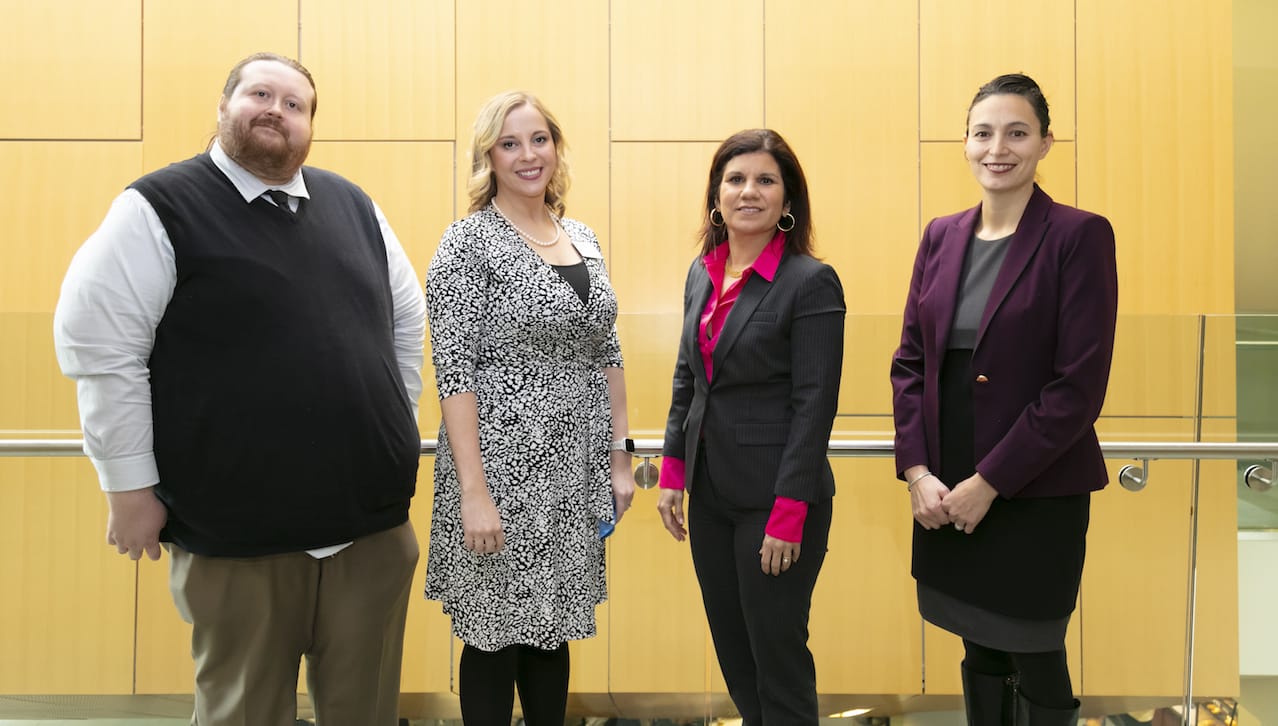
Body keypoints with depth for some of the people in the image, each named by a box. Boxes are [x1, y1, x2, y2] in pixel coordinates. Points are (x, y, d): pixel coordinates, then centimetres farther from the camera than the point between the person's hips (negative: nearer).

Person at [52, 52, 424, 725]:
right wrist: (129, 487, -8)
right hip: (236, 534, -4)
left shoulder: (354, 206, 10)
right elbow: (97, 345, -7)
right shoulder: (159, 208, -4)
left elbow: (407, 320, 17)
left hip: (376, 522, 4)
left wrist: (395, 427, 14)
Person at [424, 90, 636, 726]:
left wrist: (620, 455, 9)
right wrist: (473, 490, -18)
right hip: (502, 465, -6)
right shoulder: (468, 243, -9)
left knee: (552, 628, 17)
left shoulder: (582, 238, 11)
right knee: (495, 635, 6)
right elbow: (454, 371, -14)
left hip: (574, 473, 6)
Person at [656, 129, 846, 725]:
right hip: (710, 492, 7)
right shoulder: (702, 273, 8)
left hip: (773, 496, -6)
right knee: (731, 651, 18)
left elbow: (814, 405, -15)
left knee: (777, 653, 7)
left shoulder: (810, 282, -12)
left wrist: (788, 515, -17)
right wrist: (672, 472, 8)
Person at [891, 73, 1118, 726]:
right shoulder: (941, 237, 7)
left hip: (1036, 494, -4)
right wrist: (917, 471, -4)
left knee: (1036, 670, 9)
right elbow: (910, 360, 7)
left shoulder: (1079, 235, -9)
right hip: (946, 496, 5)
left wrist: (989, 483, -15)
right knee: (979, 654, 18)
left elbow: (1080, 384, -14)